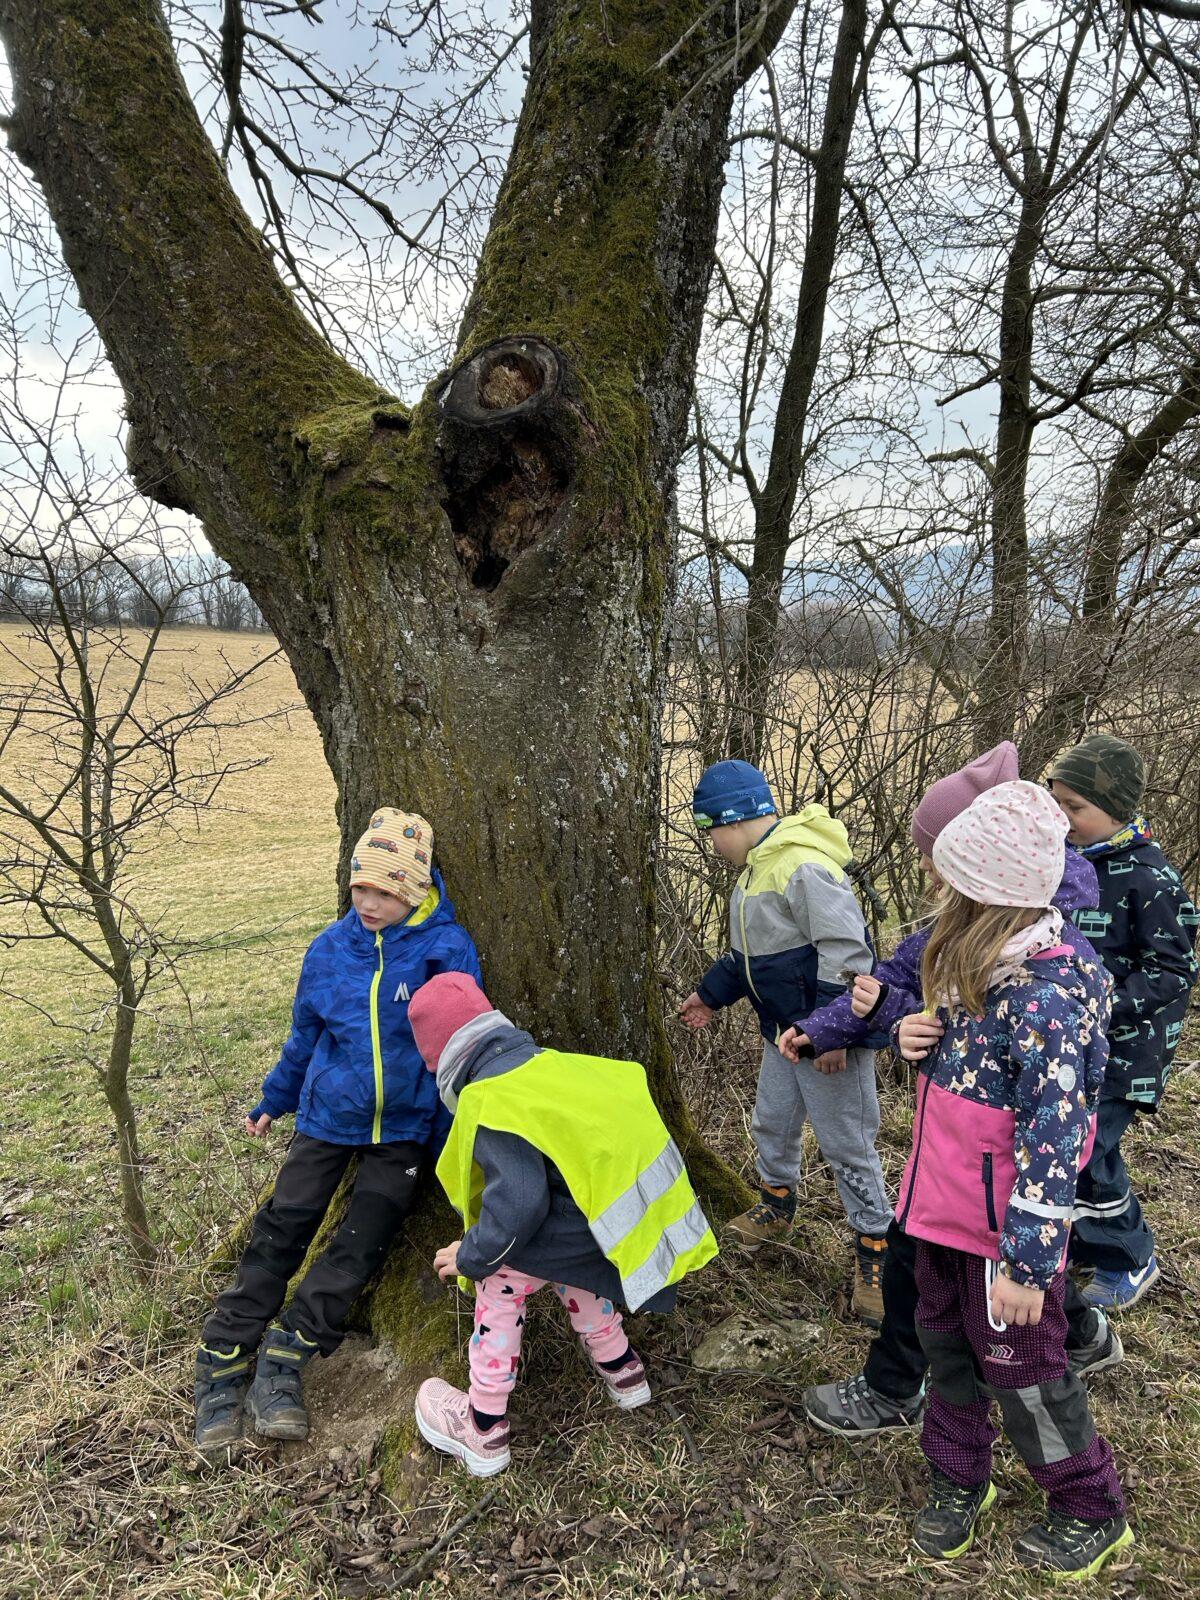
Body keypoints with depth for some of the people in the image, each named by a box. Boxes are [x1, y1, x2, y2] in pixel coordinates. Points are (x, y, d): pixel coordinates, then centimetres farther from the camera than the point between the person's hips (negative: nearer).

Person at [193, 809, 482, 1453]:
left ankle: (283, 1365, 11)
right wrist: (273, 1101, 21)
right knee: (280, 1233, 3)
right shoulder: (331, 948, -6)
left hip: (403, 1124, -2)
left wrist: (450, 1139, -6)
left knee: (360, 1245, -3)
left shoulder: (445, 950, -16)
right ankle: (221, 1369, 16)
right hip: (328, 1112, 3)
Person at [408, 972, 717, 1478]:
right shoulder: (546, 1060, 12)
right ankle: (620, 1369, 45)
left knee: (502, 1273, 9)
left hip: (610, 1223, -8)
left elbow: (519, 1204, -19)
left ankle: (484, 1431, 19)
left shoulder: (491, 1103, -12)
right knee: (555, 1256, 31)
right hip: (653, 1206, 8)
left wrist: (470, 1257, -1)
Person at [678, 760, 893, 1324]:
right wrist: (710, 994, 24)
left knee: (847, 1145, 3)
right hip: (783, 1032, 10)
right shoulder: (758, 866, 6)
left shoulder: (805, 868, -27)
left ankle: (874, 1249, 20)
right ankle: (777, 1207, 48)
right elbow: (749, 951, 19)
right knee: (772, 1124, 24)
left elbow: (846, 951, -29)